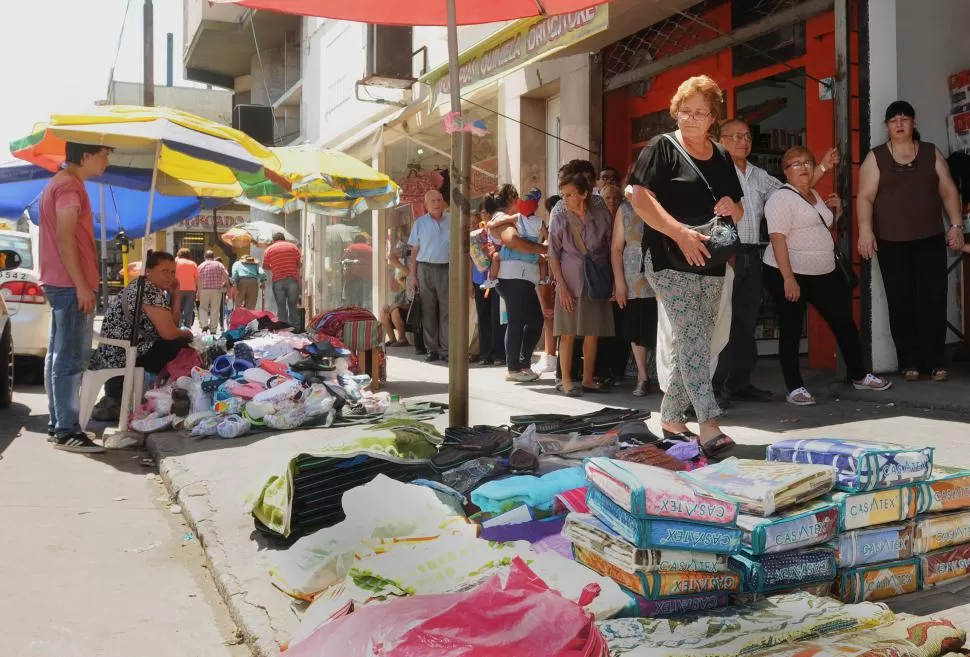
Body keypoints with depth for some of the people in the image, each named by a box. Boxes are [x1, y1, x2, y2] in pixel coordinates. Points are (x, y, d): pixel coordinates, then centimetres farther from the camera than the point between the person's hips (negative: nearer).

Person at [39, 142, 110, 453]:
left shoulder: (58, 184, 21)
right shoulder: (70, 185, -12)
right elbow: (65, 238, -20)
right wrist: (82, 285, -22)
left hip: (60, 283, 11)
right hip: (71, 284, -11)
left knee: (58, 356, 11)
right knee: (70, 359, -10)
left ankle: (57, 424, 17)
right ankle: (67, 431, -9)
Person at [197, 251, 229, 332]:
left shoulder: (201, 266, 7)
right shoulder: (219, 265, 7)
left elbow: (198, 279, -3)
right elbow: (226, 276, -5)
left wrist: (198, 292, -1)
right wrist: (226, 285, 9)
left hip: (204, 289, 0)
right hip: (217, 290, 0)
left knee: (203, 308, 14)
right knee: (215, 310, 4)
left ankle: (204, 324, -5)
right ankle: (213, 329, 5)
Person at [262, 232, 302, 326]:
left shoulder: (269, 249, 9)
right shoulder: (293, 247, 12)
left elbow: (265, 266, 10)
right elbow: (299, 264, 7)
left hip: (278, 280, -1)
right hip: (293, 279, 1)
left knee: (281, 306, 5)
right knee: (292, 305, 8)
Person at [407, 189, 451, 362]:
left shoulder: (452, 221, 7)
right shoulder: (420, 223, 8)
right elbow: (415, 251, 8)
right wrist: (412, 276, 1)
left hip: (447, 268, 0)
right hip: (425, 269, 0)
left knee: (446, 311, -3)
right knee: (428, 311, 2)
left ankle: (446, 350, 0)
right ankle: (432, 349, 8)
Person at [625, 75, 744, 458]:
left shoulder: (721, 157, 17)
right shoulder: (661, 147, -2)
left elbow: (738, 211, 24)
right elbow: (639, 198, -13)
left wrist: (731, 207, -2)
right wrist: (680, 232, -22)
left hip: (711, 264, 7)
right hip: (670, 261, -7)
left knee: (694, 344, 9)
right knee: (692, 338, -18)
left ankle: (671, 418, 22)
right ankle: (709, 427, -22)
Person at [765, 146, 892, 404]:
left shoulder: (815, 195, 15)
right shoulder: (781, 198, -11)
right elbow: (777, 239, -20)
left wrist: (836, 211, 10)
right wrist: (788, 278, -27)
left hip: (824, 273, 8)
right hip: (788, 275, -8)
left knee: (844, 322, 11)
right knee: (791, 331, 0)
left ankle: (859, 376, 24)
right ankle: (795, 388, 8)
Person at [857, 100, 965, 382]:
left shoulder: (931, 152, 11)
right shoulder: (876, 157, 4)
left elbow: (949, 191, 10)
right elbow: (865, 197, -3)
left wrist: (956, 224, 1)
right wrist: (865, 230, -15)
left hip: (931, 240, 2)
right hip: (891, 243, -1)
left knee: (933, 299, -3)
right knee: (900, 301, 0)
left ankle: (934, 361, 2)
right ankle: (909, 362, 6)